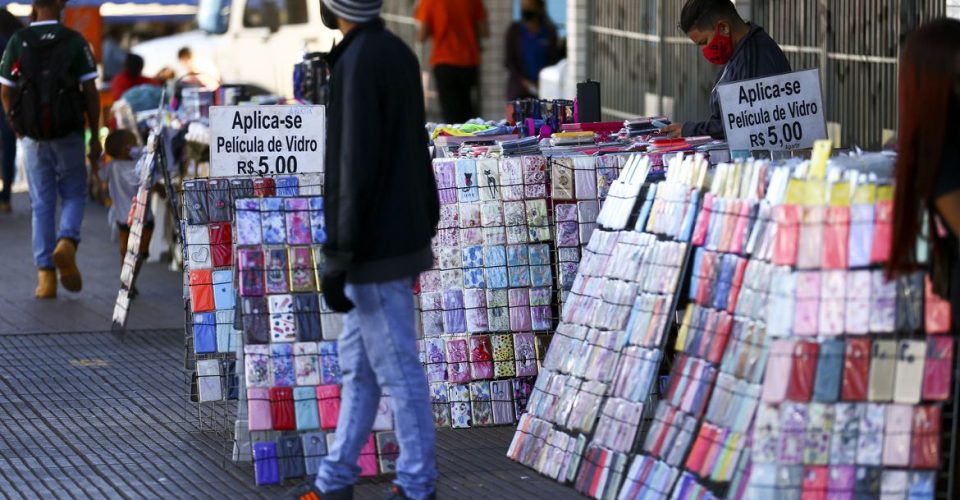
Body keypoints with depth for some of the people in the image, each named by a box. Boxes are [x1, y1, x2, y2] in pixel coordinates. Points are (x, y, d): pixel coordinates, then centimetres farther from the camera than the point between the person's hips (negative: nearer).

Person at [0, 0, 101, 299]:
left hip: (33, 137, 2)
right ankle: (67, 242, -15)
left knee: (42, 205, 9)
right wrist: (95, 137, 0)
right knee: (74, 195, 14)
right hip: (69, 135, -1)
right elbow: (90, 92, -7)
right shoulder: (75, 42, -5)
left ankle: (46, 275, 4)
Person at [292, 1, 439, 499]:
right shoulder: (397, 53, 10)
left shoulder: (359, 63, -18)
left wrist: (341, 255, -18)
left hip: (374, 250, -10)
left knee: (397, 369, -1)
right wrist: (424, 224, 21)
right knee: (357, 365, 15)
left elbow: (356, 169, -21)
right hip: (403, 235, 10)